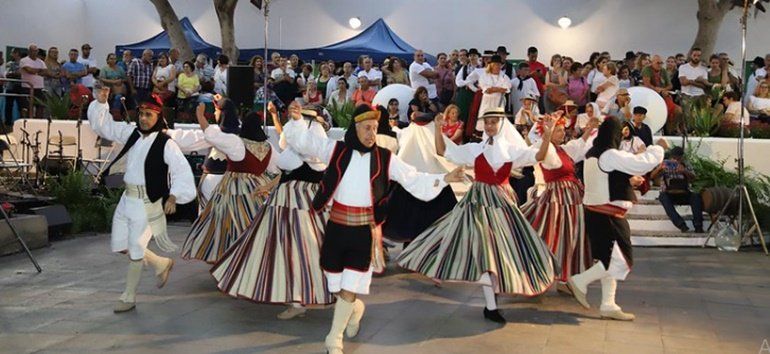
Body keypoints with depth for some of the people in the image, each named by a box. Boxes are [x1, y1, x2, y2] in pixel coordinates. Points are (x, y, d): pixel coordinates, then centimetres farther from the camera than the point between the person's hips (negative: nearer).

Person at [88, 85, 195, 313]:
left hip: (147, 203, -7)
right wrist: (101, 103, -1)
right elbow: (103, 125, 13)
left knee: (136, 251, 0)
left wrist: (173, 197, -26)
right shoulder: (131, 133, 6)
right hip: (127, 199, 7)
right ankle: (162, 264, 35)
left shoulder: (166, 144, -13)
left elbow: (182, 171, -17)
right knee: (120, 246, 13)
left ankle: (129, 297, 18)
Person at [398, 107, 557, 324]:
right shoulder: (474, 149, 3)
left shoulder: (512, 150, 5)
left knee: (503, 247, 7)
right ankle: (491, 306, -6)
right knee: (485, 248, -9)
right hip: (479, 201, -2)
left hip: (502, 201, 3)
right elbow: (442, 151, 0)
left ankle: (492, 297, 26)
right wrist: (439, 128, -13)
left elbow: (539, 156, -6)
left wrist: (547, 136, -21)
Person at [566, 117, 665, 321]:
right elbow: (643, 163, -15)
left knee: (609, 259, 14)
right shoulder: (612, 156, -17)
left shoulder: (591, 155, 11)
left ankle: (608, 305, 16)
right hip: (608, 216, -10)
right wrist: (658, 147, 1)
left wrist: (630, 180, 18)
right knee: (621, 260, -4)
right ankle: (580, 281, -4)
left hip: (594, 212, 10)